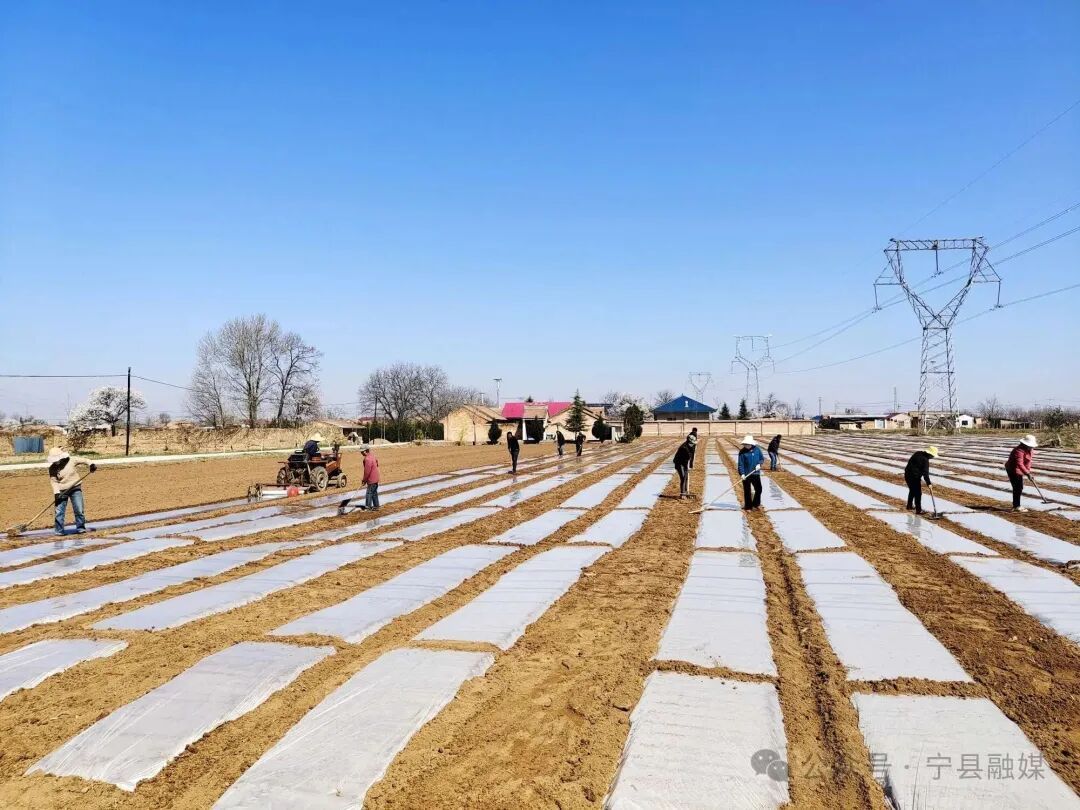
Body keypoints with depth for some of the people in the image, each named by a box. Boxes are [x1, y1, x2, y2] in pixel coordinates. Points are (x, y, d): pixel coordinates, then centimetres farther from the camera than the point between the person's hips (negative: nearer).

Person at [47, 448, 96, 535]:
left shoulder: (72, 460, -7)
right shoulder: (52, 468, -4)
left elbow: (83, 461, 3)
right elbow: (54, 481, -7)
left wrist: (91, 465, -17)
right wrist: (56, 493, -16)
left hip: (75, 489, -1)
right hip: (62, 491, 1)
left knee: (79, 510, -2)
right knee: (59, 511, -2)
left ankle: (80, 528, 11)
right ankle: (59, 531, 7)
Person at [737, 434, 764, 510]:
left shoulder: (757, 449, 0)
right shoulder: (742, 452, -9)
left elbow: (762, 458, 11)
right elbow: (740, 464, -11)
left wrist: (759, 464, -9)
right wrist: (741, 474, -20)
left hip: (756, 473, 3)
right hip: (746, 475, -3)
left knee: (759, 489, 3)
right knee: (747, 491, 4)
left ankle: (755, 504, 22)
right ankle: (748, 505, 17)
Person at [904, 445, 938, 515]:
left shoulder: (917, 453, 6)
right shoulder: (925, 460, -17)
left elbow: (910, 461, 17)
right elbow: (925, 473, -21)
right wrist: (928, 483, -20)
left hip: (907, 474, 9)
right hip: (915, 477, -9)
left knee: (912, 491, 25)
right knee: (918, 493, -2)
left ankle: (909, 506, 38)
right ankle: (918, 510, 0)